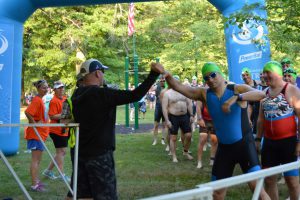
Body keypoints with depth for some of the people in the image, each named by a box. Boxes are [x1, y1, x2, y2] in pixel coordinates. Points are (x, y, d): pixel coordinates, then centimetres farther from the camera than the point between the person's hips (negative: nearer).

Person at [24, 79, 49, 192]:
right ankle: (34, 184, 0)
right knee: (35, 160, -5)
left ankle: (36, 181, 27)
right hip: (36, 133, -10)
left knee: (38, 160, 17)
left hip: (41, 133, 10)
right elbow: (27, 112, -31)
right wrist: (34, 123, -22)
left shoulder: (40, 100, 12)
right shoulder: (37, 100, -17)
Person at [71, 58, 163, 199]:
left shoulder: (77, 95, 6)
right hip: (99, 154, -8)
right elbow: (135, 96, -23)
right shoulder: (102, 94, -19)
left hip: (81, 152, 8)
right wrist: (154, 74, -17)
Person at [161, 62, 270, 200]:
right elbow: (178, 87, -7)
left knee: (256, 185, -13)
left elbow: (260, 94, -28)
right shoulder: (204, 94, -1)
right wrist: (168, 76, -28)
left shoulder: (238, 89, -11)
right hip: (223, 147, 4)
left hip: (244, 143, -4)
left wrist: (236, 97, -41)